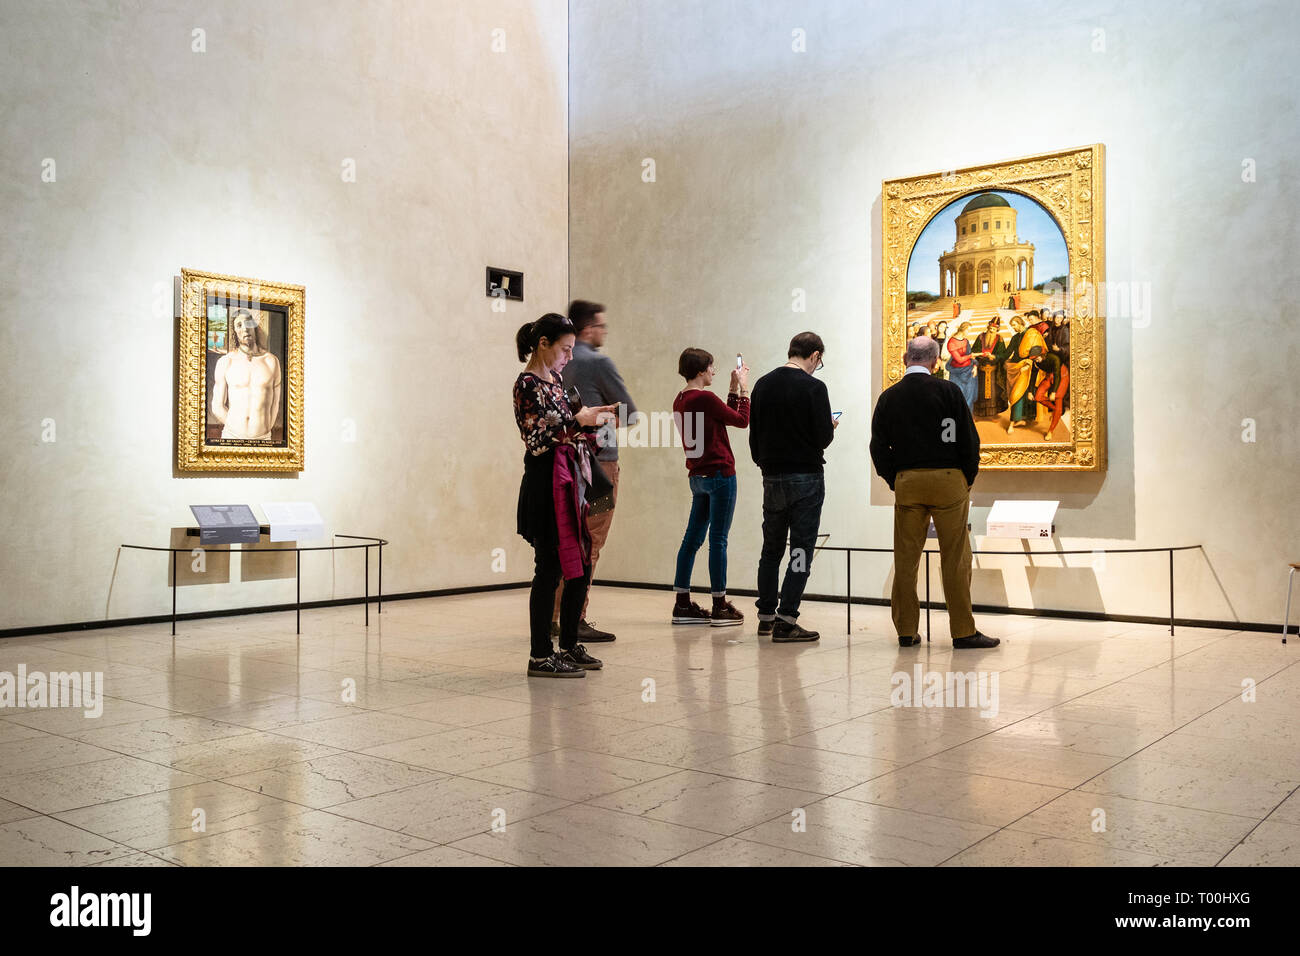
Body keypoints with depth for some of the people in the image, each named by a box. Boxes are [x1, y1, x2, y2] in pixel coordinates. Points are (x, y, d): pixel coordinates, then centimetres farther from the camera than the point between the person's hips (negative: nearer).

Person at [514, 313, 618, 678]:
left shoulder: (556, 379, 15)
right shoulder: (527, 385, -11)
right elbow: (536, 441, -18)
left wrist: (593, 421, 11)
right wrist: (578, 422, -23)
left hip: (571, 479, 9)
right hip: (545, 482, -9)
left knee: (580, 565, 11)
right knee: (551, 567, -5)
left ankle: (569, 646, 22)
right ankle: (540, 656, 3)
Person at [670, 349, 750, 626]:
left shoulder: (680, 401, 11)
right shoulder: (705, 398, -16)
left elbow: (727, 417, 18)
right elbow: (742, 420, -6)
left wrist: (734, 388, 19)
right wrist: (743, 387, 3)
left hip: (698, 476, 9)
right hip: (719, 474, -9)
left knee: (693, 538, 10)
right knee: (718, 540, -2)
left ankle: (683, 605, 14)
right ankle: (720, 608, 5)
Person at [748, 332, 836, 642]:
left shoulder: (763, 384, 7)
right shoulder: (813, 387, -11)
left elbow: (754, 434, 11)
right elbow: (823, 438, -15)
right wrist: (831, 427, 7)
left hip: (772, 477, 6)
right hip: (806, 478, -6)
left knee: (771, 548, 16)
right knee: (801, 550, -1)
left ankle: (766, 616, 22)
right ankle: (786, 621, -3)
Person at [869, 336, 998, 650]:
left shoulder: (888, 397, 5)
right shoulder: (948, 391, -3)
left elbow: (879, 447, 5)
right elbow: (969, 440, -4)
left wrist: (894, 481, 13)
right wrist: (967, 480, 8)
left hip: (906, 483, 3)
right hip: (947, 480, -2)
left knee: (905, 558, 7)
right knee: (955, 558, 2)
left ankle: (906, 630, 11)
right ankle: (963, 631, 6)